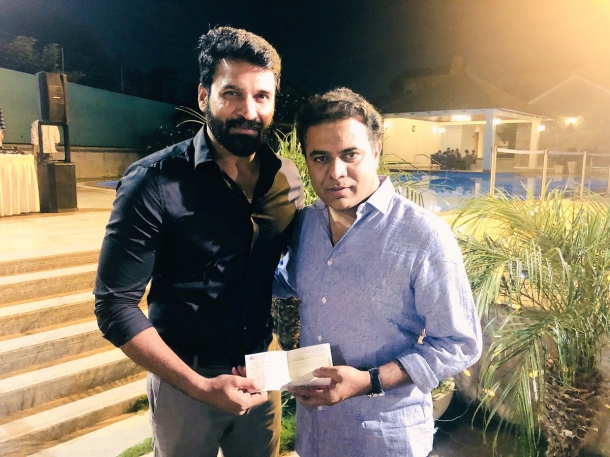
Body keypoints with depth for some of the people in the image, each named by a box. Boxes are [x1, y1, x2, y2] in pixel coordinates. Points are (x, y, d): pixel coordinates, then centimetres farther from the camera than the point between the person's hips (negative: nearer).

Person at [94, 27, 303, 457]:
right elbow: (115, 305, -17)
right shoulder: (155, 182, -19)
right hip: (185, 377, -3)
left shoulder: (287, 180, -6)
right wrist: (199, 385, -21)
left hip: (262, 369, 4)